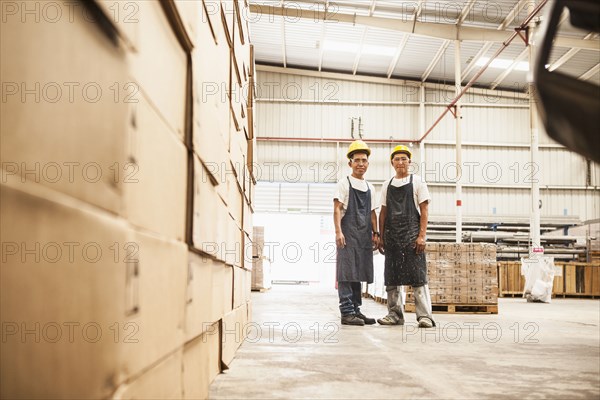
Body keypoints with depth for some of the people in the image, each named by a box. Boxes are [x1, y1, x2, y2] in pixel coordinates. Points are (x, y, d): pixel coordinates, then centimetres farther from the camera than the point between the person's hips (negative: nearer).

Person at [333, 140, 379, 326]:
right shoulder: (344, 183, 0)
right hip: (348, 232, -6)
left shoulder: (370, 187, 17)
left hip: (364, 235, 6)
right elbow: (337, 209, -7)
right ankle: (347, 312, -6)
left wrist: (375, 233, 11)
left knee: (358, 273, 9)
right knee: (346, 273, -7)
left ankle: (356, 310, 16)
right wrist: (338, 232, -17)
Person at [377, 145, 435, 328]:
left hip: (412, 235, -4)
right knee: (391, 277, 6)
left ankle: (424, 315, -6)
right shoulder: (386, 185, 15)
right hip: (392, 236, 4)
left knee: (418, 276, -8)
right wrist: (381, 237, 9)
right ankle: (395, 314, 15)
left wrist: (421, 236, -11)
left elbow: (424, 211, -1)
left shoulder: (417, 182, 4)